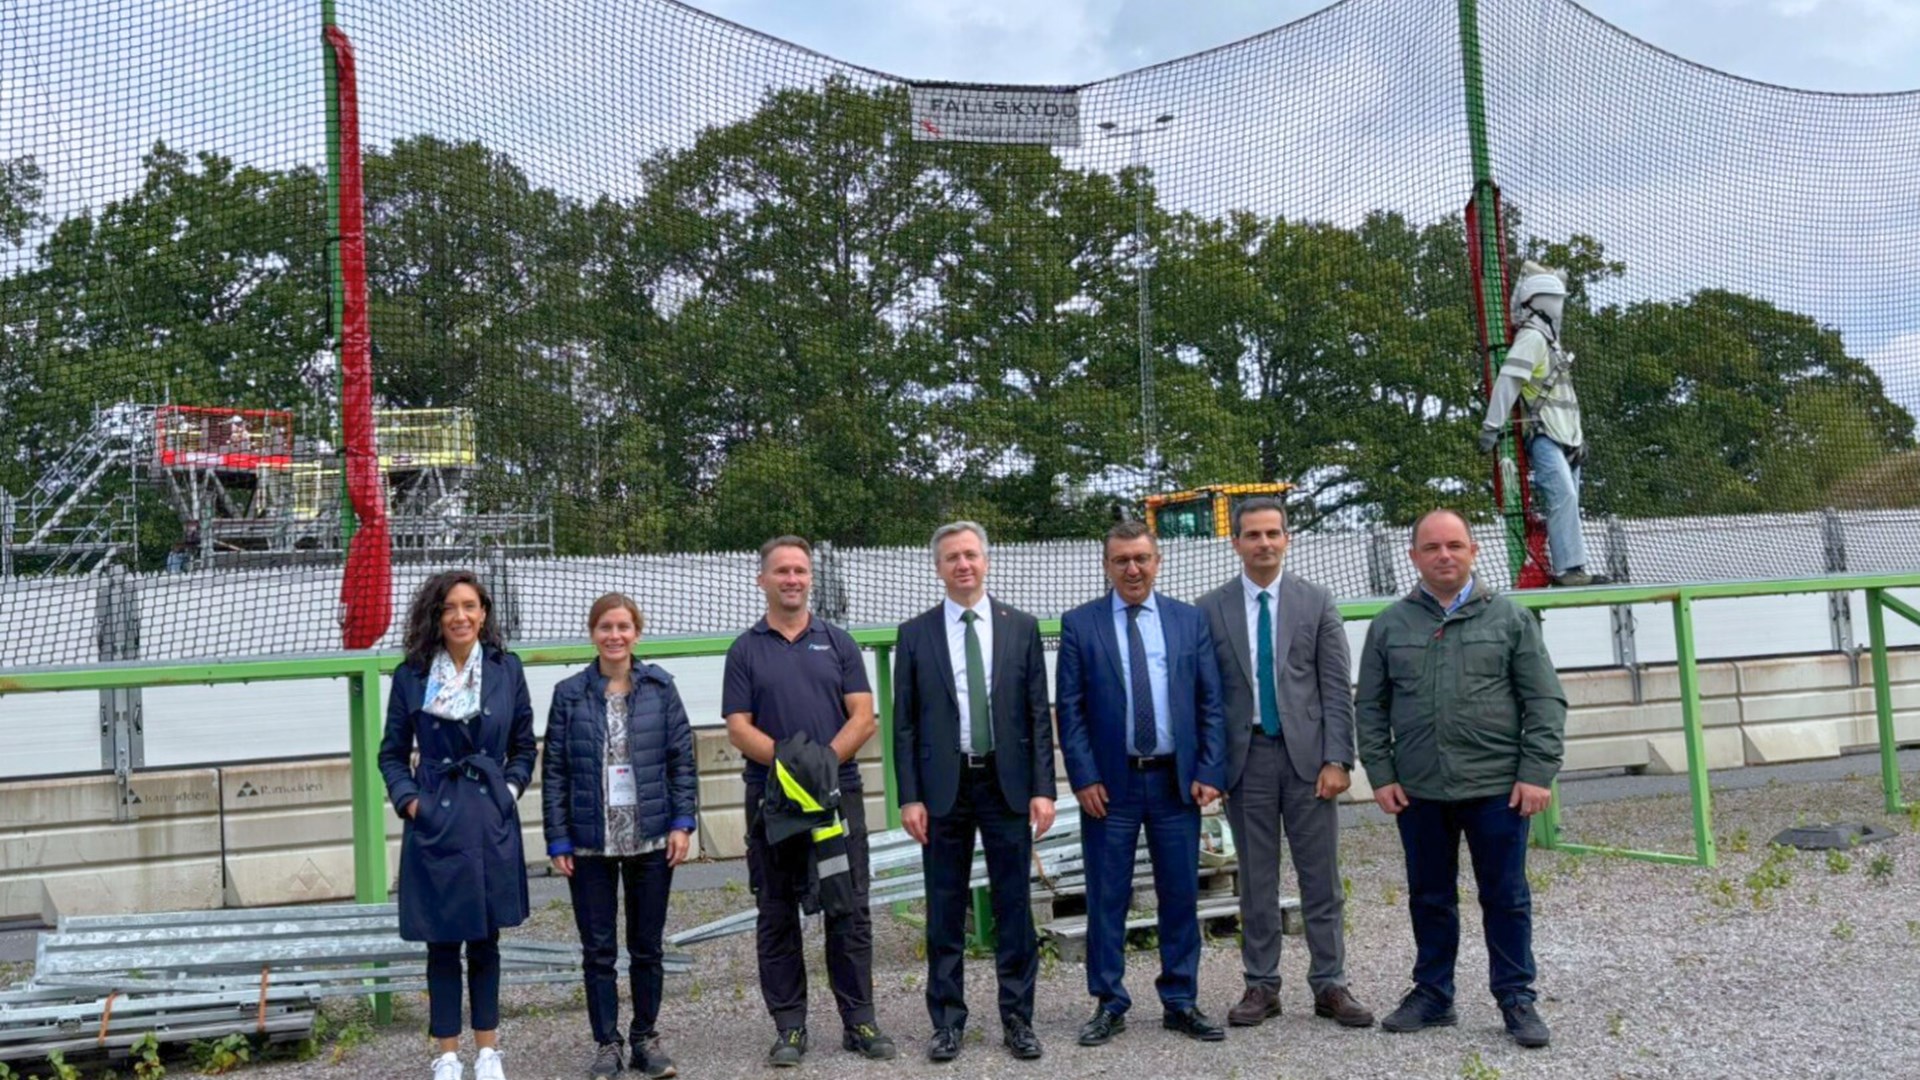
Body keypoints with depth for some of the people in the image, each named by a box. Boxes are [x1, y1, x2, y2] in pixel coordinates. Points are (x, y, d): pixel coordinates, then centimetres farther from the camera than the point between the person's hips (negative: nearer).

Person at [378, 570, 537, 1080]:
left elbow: (524, 746, 10)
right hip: (435, 822, -1)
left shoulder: (506, 669, 1)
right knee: (442, 944, 6)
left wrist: (509, 789, -2)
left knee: (485, 941, 12)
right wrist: (407, 799, -5)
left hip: (491, 822, 1)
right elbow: (393, 752, 7)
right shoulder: (412, 675, -1)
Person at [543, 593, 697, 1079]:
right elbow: (554, 771, 0)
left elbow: (682, 759, 2)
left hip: (650, 839, 0)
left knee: (647, 946, 10)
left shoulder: (660, 687, 0)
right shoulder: (569, 693, -1)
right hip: (591, 844, 0)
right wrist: (558, 840, -5)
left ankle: (645, 1040, 22)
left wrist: (683, 822, -6)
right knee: (598, 950, 6)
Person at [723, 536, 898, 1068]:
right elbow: (739, 728, -1)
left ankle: (858, 1022, 12)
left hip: (839, 791, 0)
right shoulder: (745, 651, 6)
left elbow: (862, 718, 1)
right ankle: (789, 1028, 14)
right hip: (771, 798, 0)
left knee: (850, 911, 3)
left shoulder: (838, 642, 8)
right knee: (776, 917, 5)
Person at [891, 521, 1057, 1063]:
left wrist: (1043, 789, -4)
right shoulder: (916, 633, 4)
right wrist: (909, 796, -4)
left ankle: (1017, 1018, 15)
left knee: (1014, 905, 5)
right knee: (945, 910, 6)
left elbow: (1039, 714, 3)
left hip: (1007, 782, 0)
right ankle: (948, 1022, 15)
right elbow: (904, 723, 3)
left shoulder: (1020, 627, 4)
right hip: (943, 785, 0)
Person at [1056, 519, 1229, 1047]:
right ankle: (1109, 1004, 15)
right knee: (1106, 899, 4)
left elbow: (1211, 703, 5)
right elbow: (1070, 708, -1)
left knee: (1181, 896, 7)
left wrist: (1210, 772, -3)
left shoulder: (1190, 620, 6)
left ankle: (1181, 1002, 19)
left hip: (1176, 780, 2)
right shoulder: (1079, 624, 1)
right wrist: (1085, 778, -8)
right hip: (1110, 783, -1)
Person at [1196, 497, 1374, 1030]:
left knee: (1321, 878, 4)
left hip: (1306, 755, 0)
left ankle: (1330, 985, 13)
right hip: (1245, 757, 0)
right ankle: (1261, 986, 15)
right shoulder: (1211, 608, 4)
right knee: (1256, 880, 7)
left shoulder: (1316, 602, 4)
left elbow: (1336, 687, 1)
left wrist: (1337, 760, -7)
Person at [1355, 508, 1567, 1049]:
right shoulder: (1390, 625, 6)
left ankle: (1517, 1000, 16)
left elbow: (1545, 701, 0)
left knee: (1506, 897, 5)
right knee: (1430, 897, 12)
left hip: (1496, 787, -2)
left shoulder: (1509, 617, 2)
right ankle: (1432, 996, 23)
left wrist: (1537, 773, -8)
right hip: (1419, 791, 2)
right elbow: (1370, 708, 9)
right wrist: (1381, 775, 1)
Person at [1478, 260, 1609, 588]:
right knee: (1563, 496, -19)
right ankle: (1569, 568, -23)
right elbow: (1507, 380, -18)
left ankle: (1565, 569, 5)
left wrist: (1578, 437, 26)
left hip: (1564, 438, 9)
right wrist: (1492, 425, -24)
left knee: (1566, 502, 5)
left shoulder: (1550, 339, 23)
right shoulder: (1531, 336, -8)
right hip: (1542, 437, -9)